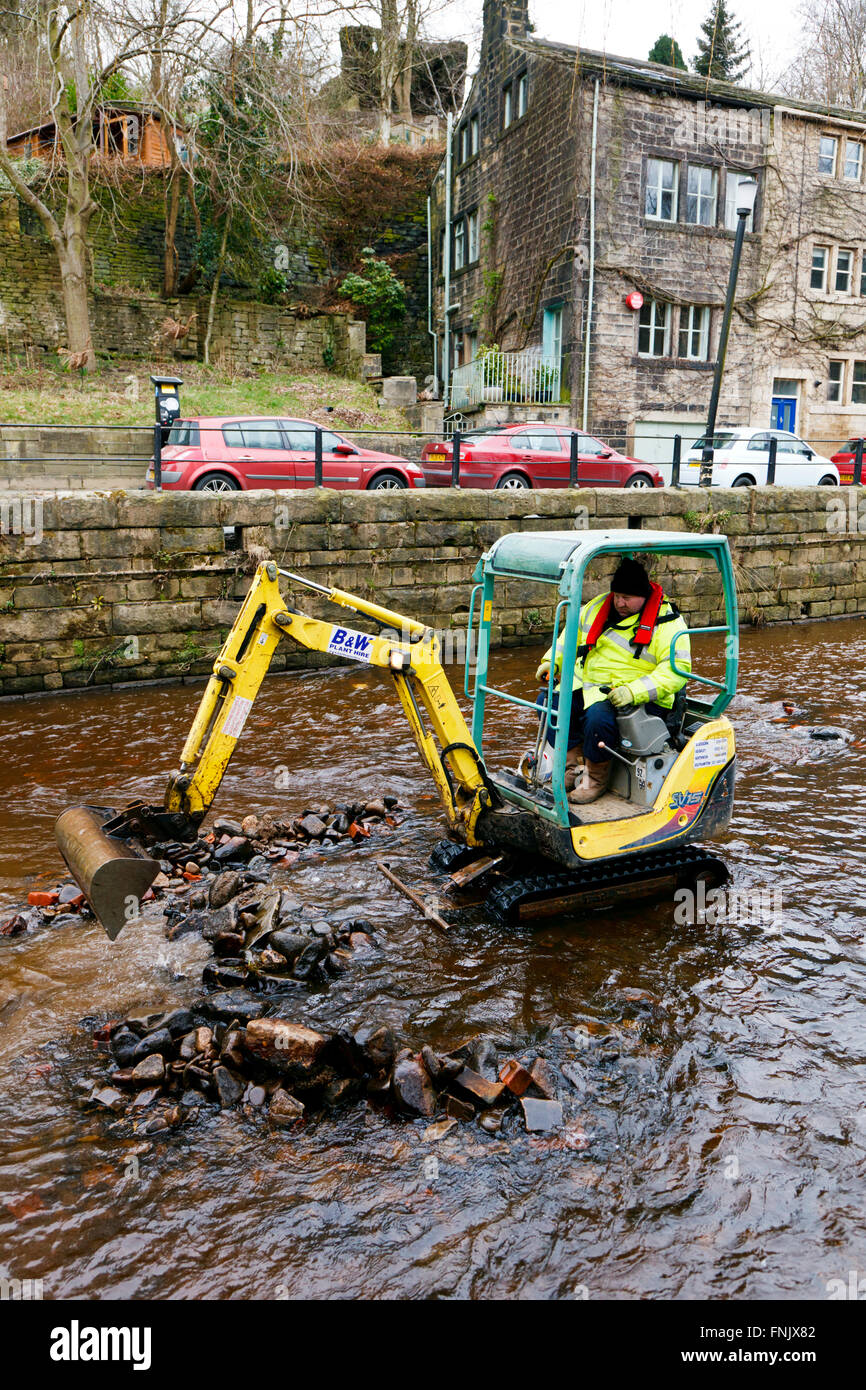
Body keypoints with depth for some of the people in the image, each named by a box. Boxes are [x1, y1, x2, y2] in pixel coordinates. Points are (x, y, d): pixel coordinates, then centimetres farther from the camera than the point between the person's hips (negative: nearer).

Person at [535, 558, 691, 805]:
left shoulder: (667, 623, -11)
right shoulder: (600, 606, 9)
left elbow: (677, 669, -20)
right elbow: (574, 632, 25)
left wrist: (634, 691, -31)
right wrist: (552, 661, 9)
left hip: (641, 699, -7)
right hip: (588, 685, 7)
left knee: (598, 716, -35)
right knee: (548, 701, -10)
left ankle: (596, 778, -10)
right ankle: (573, 763, 0)